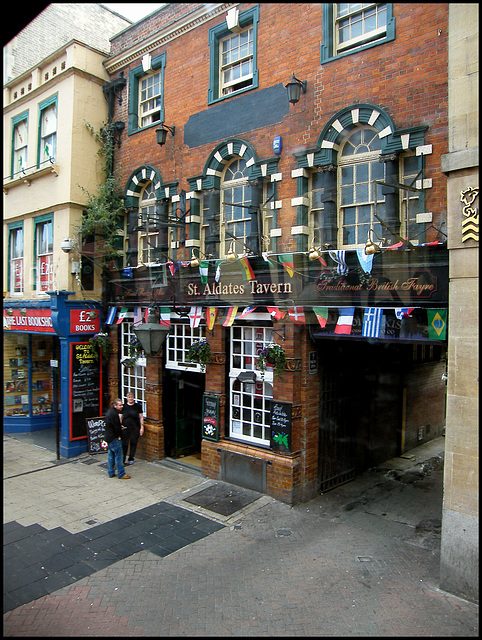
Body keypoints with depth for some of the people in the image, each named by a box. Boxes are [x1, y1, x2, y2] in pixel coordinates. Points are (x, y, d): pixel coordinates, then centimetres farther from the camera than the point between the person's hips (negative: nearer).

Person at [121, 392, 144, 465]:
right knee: (124, 444, -1)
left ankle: (131, 459, 21)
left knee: (133, 443, 7)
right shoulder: (123, 406, 6)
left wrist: (142, 427, 0)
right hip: (125, 428, 0)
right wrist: (120, 425, -7)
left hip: (135, 428, 0)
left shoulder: (138, 406, 3)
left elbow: (141, 417, 5)